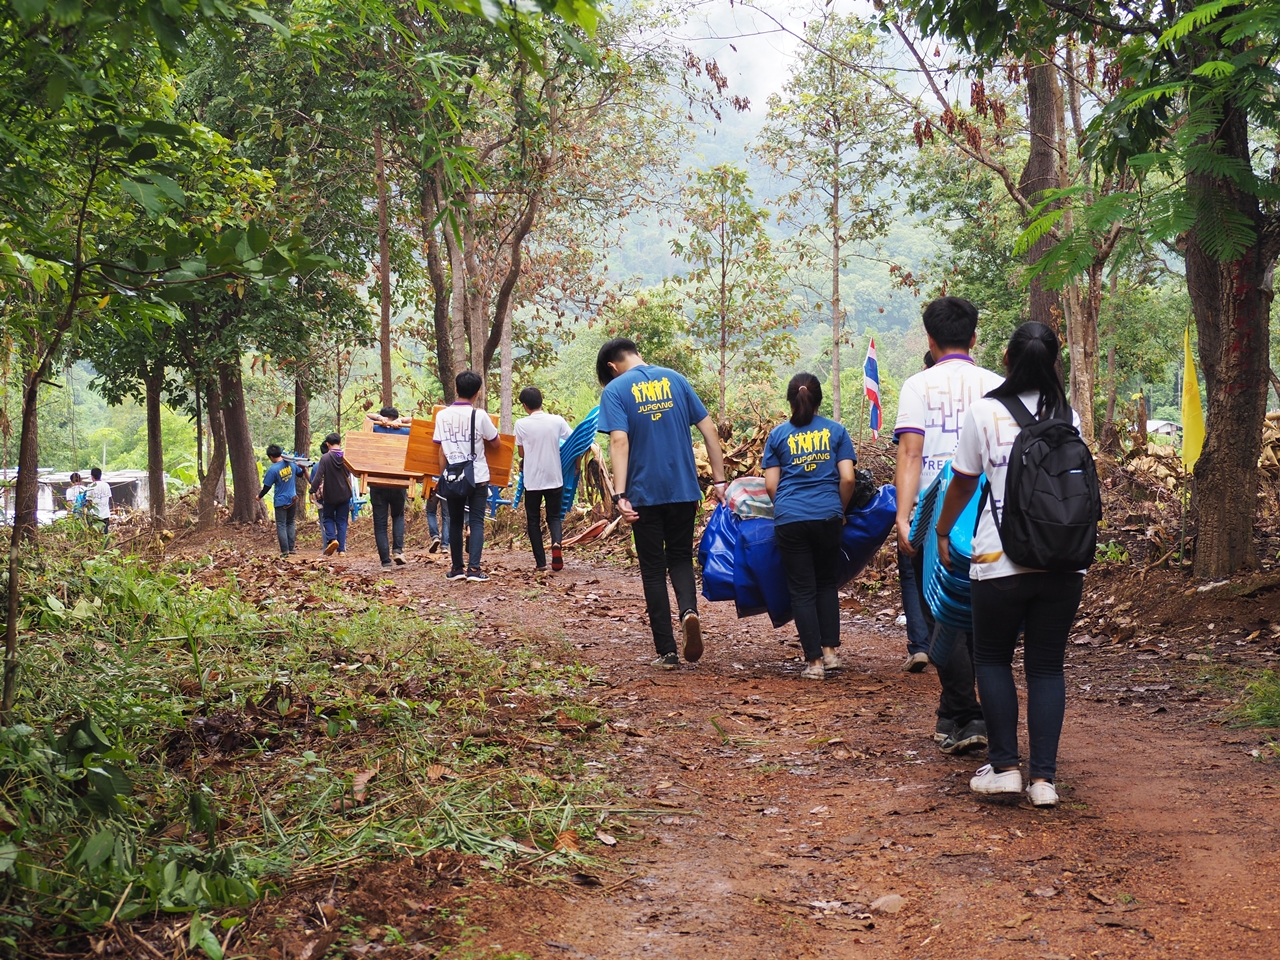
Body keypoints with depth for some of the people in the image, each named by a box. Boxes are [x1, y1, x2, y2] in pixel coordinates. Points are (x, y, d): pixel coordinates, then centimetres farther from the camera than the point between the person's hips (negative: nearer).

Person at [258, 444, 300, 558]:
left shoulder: (273, 469, -17)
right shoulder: (292, 464, -3)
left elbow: (267, 486, -9)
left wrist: (259, 496, 7)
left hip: (280, 501, -5)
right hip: (293, 499, 5)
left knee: (281, 526, 3)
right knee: (291, 523, 17)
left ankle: (285, 551, -1)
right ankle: (292, 548, 15)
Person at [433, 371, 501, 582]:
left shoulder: (442, 415, -1)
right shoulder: (479, 416, -9)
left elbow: (441, 450, 2)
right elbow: (496, 444, 2)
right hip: (478, 477, -3)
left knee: (455, 522, 12)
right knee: (477, 521, -1)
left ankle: (457, 568, 15)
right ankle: (474, 568, -11)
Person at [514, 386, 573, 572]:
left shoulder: (521, 425, -7)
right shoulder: (557, 421, -5)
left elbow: (522, 453, 2)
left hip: (532, 480, -1)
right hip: (554, 478, 1)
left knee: (533, 520, 11)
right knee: (554, 516, 14)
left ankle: (540, 562, 6)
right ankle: (556, 543, -16)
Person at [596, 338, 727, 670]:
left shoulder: (615, 390, -4)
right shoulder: (675, 380, 7)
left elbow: (619, 440, -17)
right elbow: (709, 429, 5)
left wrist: (620, 495, -20)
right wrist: (719, 480, 9)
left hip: (645, 493, -3)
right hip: (684, 490, 3)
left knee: (653, 569, 8)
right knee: (681, 558, 17)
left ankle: (667, 652, 8)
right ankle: (689, 609, -13)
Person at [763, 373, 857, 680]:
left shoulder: (778, 434, 7)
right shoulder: (835, 431, 6)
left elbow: (770, 485, 4)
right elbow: (847, 478, 0)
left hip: (789, 520, 0)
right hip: (828, 517, 1)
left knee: (802, 590, 5)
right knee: (826, 583, 18)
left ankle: (814, 660, 3)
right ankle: (830, 650, 13)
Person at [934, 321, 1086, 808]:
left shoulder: (984, 412, -2)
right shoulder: (1068, 416, 6)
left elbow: (962, 485, 8)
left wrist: (942, 533, 24)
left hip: (1001, 562, -2)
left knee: (992, 658, 15)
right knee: (1047, 665, 10)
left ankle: (1004, 766, 11)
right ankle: (1044, 777, 7)